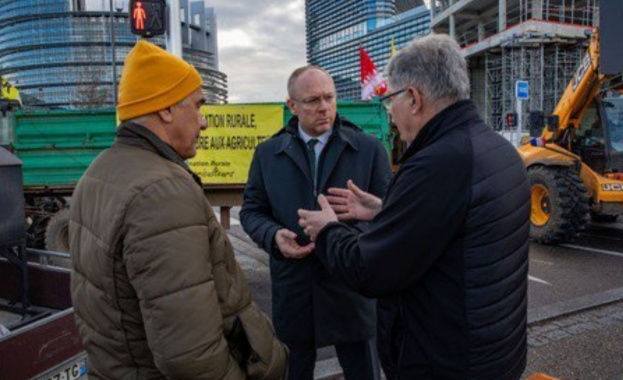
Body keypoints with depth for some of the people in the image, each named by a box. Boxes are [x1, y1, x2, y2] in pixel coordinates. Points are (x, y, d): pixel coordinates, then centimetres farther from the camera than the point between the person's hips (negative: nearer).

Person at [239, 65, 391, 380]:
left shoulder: (369, 149, -1)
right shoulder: (267, 153, 3)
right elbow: (251, 210, 7)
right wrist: (274, 235, -16)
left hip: (352, 289, -1)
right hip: (292, 291, 2)